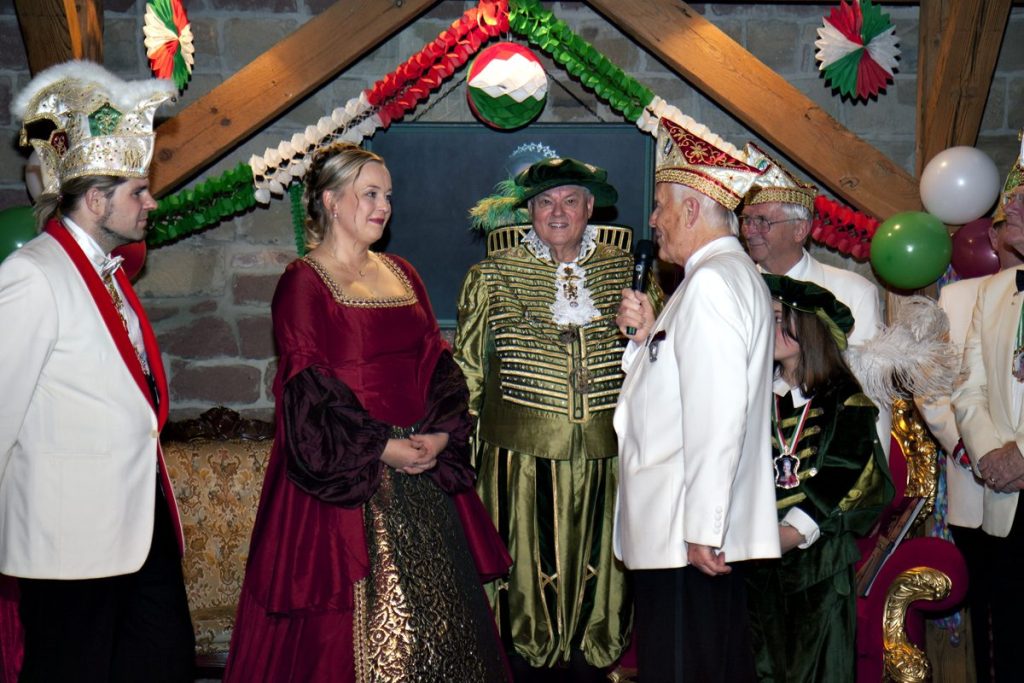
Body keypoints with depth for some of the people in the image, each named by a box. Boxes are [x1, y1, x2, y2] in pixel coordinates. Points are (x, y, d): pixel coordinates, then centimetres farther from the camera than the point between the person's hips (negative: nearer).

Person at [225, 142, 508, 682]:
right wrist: (380, 449, -16)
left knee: (428, 609, 10)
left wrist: (440, 434, -5)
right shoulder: (303, 282, -6)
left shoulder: (401, 274, 14)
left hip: (421, 473, 7)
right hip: (343, 479, -6)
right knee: (344, 618, -2)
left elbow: (437, 363, 11)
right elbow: (309, 389, -13)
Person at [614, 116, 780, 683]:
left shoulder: (711, 282, -15)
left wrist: (701, 529, -22)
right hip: (697, 528, 10)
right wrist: (647, 335, 7)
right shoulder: (731, 274, 18)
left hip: (683, 533, -10)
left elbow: (717, 416, -23)